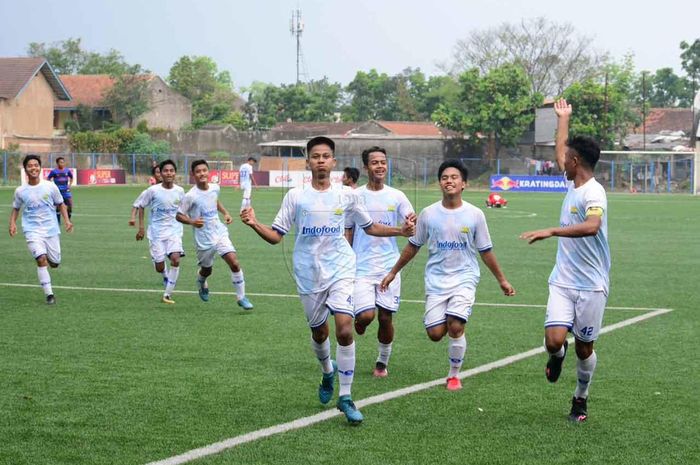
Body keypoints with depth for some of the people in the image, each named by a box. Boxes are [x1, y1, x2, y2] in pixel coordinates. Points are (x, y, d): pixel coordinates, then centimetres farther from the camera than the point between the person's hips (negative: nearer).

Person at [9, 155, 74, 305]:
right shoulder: (20, 191, -2)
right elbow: (16, 208, 14)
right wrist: (13, 223, -3)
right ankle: (49, 294, -13)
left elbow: (60, 204, 9)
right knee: (41, 259, -20)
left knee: (54, 263, 5)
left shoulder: (50, 186, -2)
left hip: (51, 229, 1)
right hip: (32, 231, -1)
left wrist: (66, 220, -4)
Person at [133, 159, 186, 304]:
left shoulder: (179, 191, -2)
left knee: (175, 259, -20)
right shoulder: (153, 190, -10)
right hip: (156, 232, -1)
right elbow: (140, 205, 2)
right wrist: (141, 227, -1)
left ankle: (167, 294, -9)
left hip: (174, 231, 1)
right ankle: (166, 277, 39)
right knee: (159, 268, 0)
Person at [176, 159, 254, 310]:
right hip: (203, 240, -3)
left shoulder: (215, 188, 0)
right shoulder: (190, 196, -16)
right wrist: (192, 221, -28)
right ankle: (201, 283, 52)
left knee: (234, 263, -14)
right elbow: (179, 215, -10)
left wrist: (225, 213, 9)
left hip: (220, 233, 3)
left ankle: (241, 297, -3)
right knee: (207, 270, 13)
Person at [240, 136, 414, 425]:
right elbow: (276, 235, -1)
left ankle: (345, 397, -7)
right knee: (318, 333, 13)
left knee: (344, 329, -17)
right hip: (309, 274, 1)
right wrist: (254, 224, -19)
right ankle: (328, 372, 47)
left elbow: (370, 227, 16)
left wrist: (400, 231, 3)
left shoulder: (347, 195, 3)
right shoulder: (296, 196, 0)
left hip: (341, 271, -1)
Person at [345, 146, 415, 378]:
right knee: (366, 315, -16)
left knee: (386, 318, 3)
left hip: (389, 267, 2)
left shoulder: (396, 196, 4)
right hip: (362, 268, -2)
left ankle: (382, 363, 22)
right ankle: (356, 323, 20)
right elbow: (347, 234, 6)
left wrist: (414, 224, -23)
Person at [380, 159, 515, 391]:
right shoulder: (428, 214, 0)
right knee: (435, 333, -7)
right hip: (436, 281, 2)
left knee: (455, 327, -18)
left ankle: (454, 375, 3)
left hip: (464, 279, -1)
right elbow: (413, 246, 12)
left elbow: (485, 251, 7)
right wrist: (393, 273, 14)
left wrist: (502, 280, 10)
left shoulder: (475, 215, -3)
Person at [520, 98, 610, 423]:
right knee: (554, 340, -11)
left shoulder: (593, 192, -17)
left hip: (591, 285, -6)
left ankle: (581, 399, 28)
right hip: (563, 281, 6)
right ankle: (557, 356, 24)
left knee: (584, 348, 8)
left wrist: (551, 231, -43)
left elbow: (591, 226, -38)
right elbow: (559, 154, 28)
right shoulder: (574, 184, 8)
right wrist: (562, 118, 35)